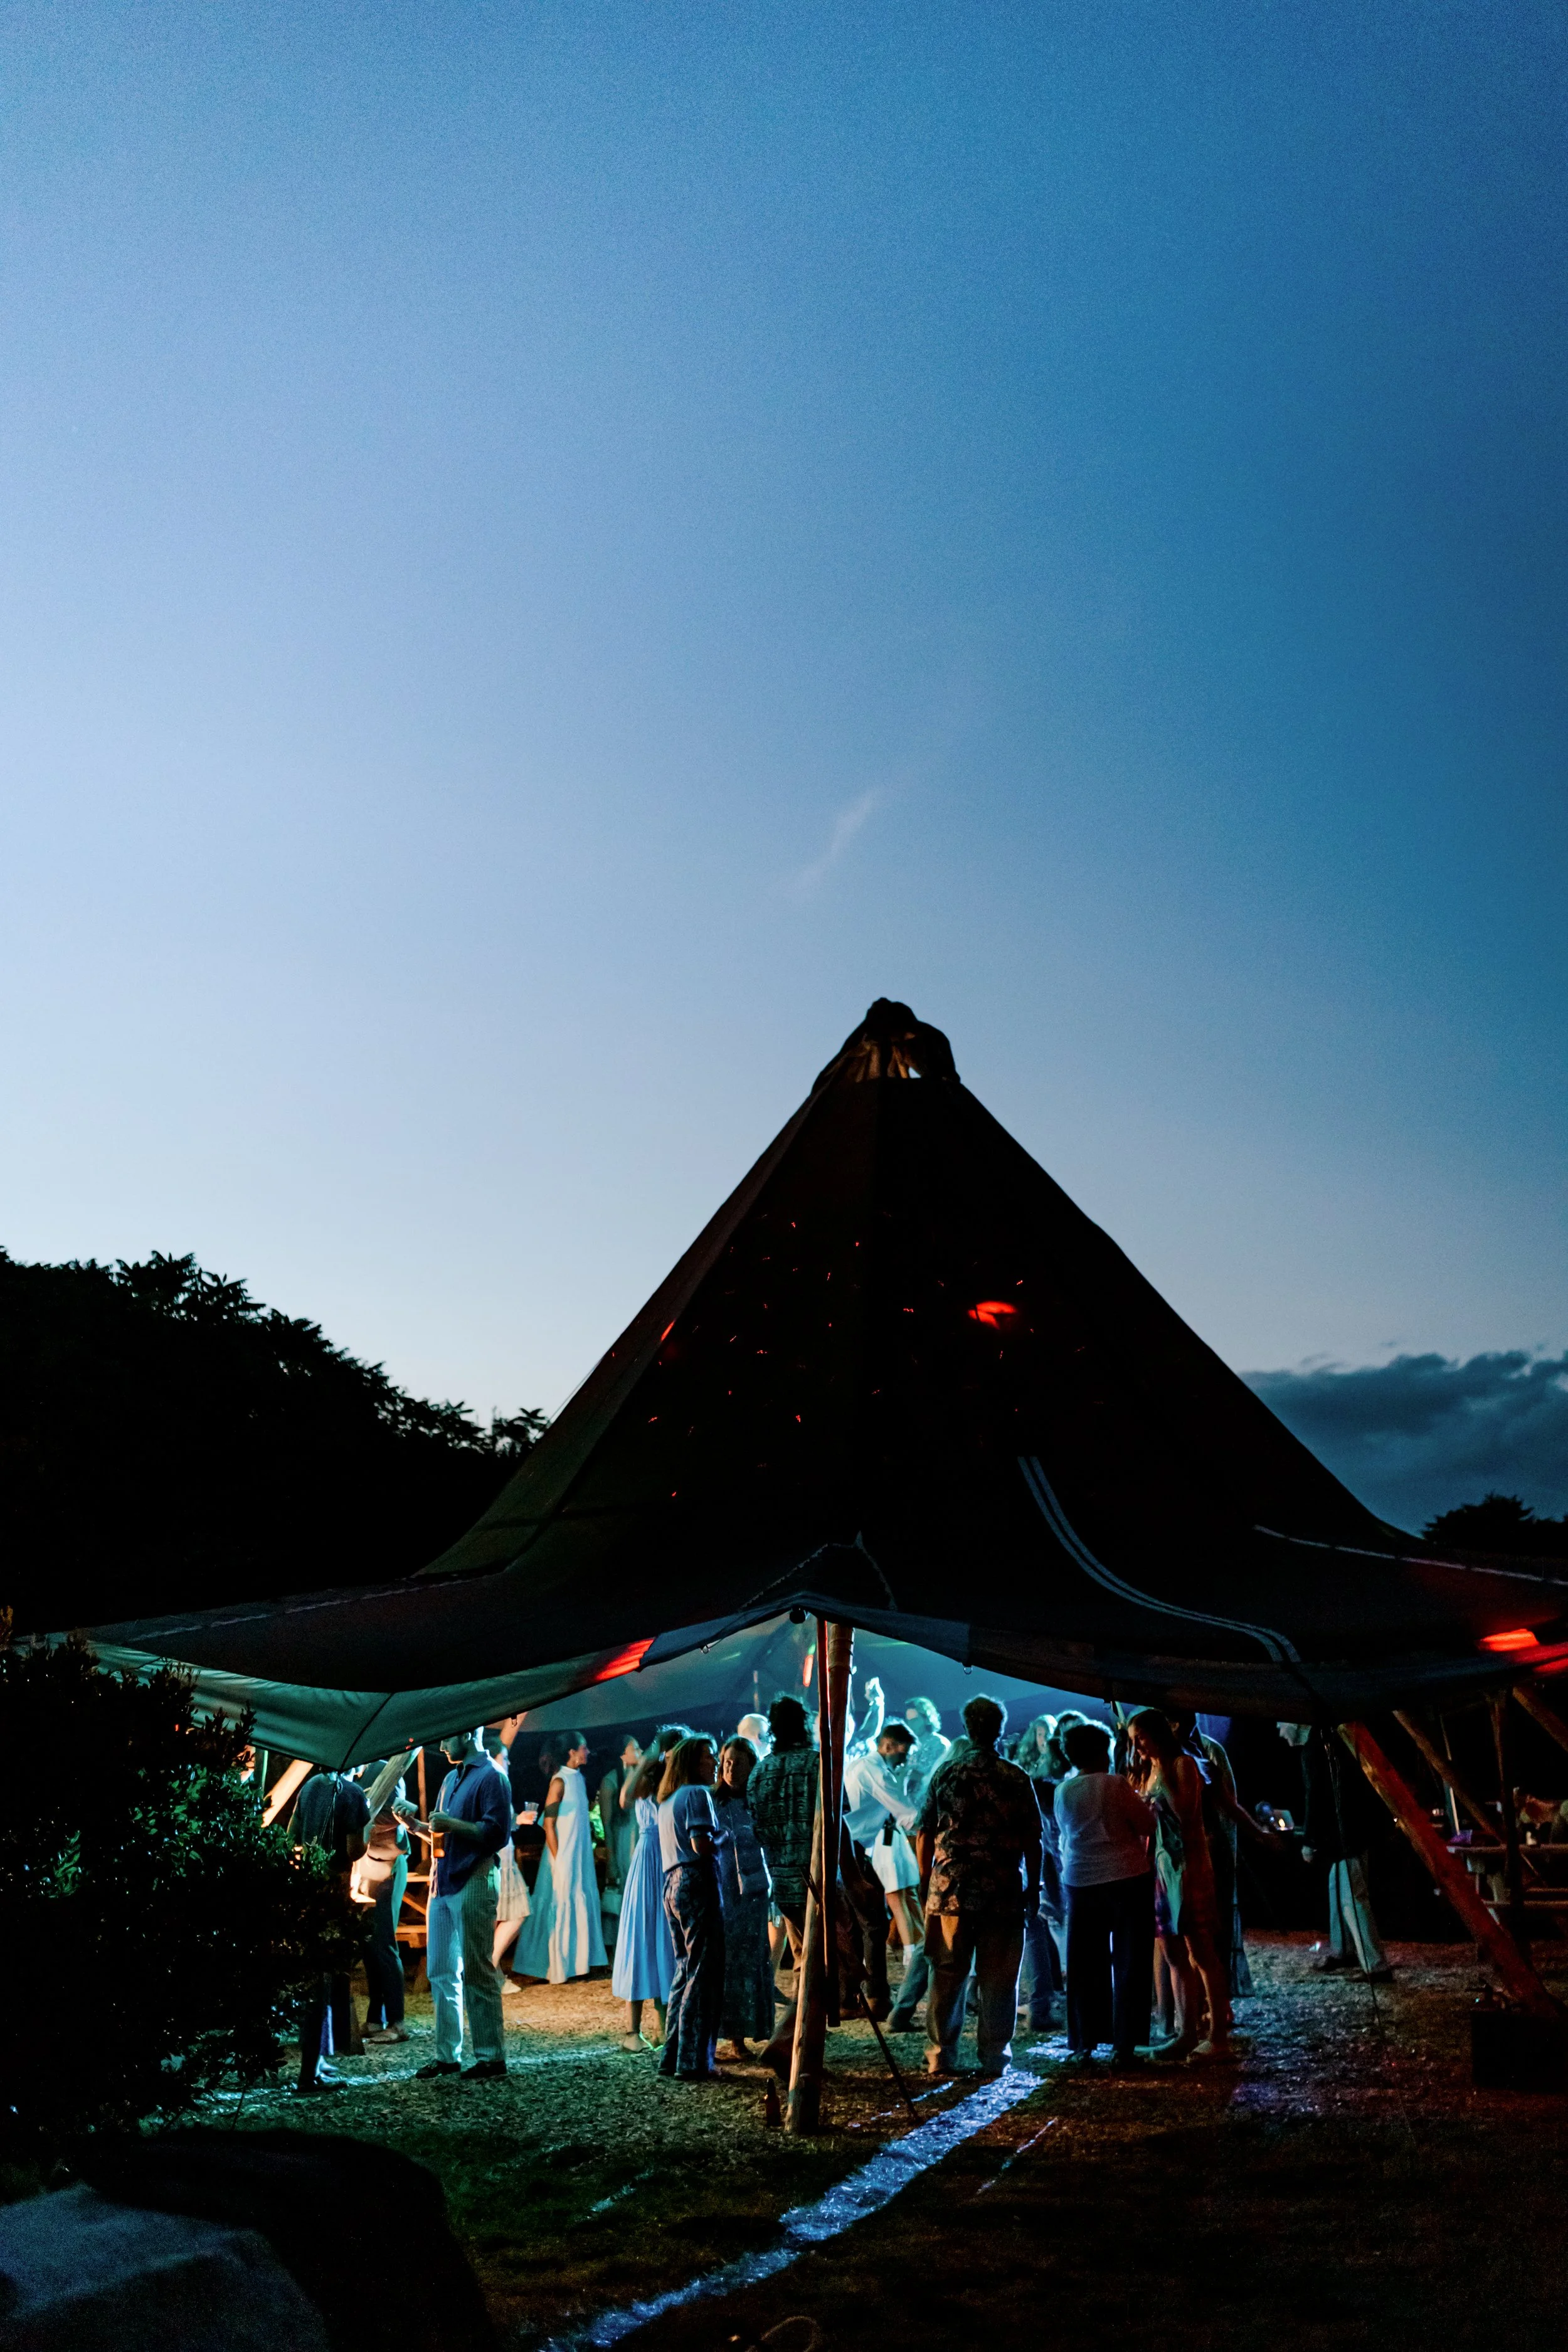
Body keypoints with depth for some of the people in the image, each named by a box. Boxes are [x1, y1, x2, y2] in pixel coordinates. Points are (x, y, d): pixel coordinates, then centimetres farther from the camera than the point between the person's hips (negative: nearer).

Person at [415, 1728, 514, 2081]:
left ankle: (490, 2056, 5)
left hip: (473, 1883, -8)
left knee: (476, 1973, -3)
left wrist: (452, 1823, -18)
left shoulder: (490, 1776, -9)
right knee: (441, 1973, 10)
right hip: (443, 1883, 8)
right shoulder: (451, 1779, 18)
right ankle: (447, 2055, 17)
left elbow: (497, 1833, -17)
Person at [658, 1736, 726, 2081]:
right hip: (697, 1884, -9)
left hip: (673, 1885, 9)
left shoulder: (667, 1801, 20)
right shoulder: (697, 1793, -8)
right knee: (704, 1975, -5)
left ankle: (673, 2057, 18)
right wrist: (721, 1837, 0)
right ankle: (694, 2063, -4)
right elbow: (701, 1844, -19)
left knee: (685, 1971, 16)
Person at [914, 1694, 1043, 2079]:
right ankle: (994, 2055, 12)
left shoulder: (945, 1773, 2)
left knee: (947, 1975, 8)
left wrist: (927, 1881, 13)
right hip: (1003, 1892, -1)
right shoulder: (1015, 1778, -2)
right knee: (998, 1978, 8)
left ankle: (941, 2056, 10)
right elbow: (1032, 1840, -2)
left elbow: (923, 1834, 3)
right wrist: (1033, 1887, 8)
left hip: (950, 1889, 1)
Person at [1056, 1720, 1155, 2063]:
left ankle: (1084, 2042, 14)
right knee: (1129, 1966, 5)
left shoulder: (1062, 1792, 3)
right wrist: (1150, 1806, 15)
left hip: (1080, 1883, 4)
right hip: (1127, 1880, -4)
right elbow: (1148, 1825, -5)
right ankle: (1125, 2045, 5)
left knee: (1085, 1966, 11)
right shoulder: (1116, 1784, -11)